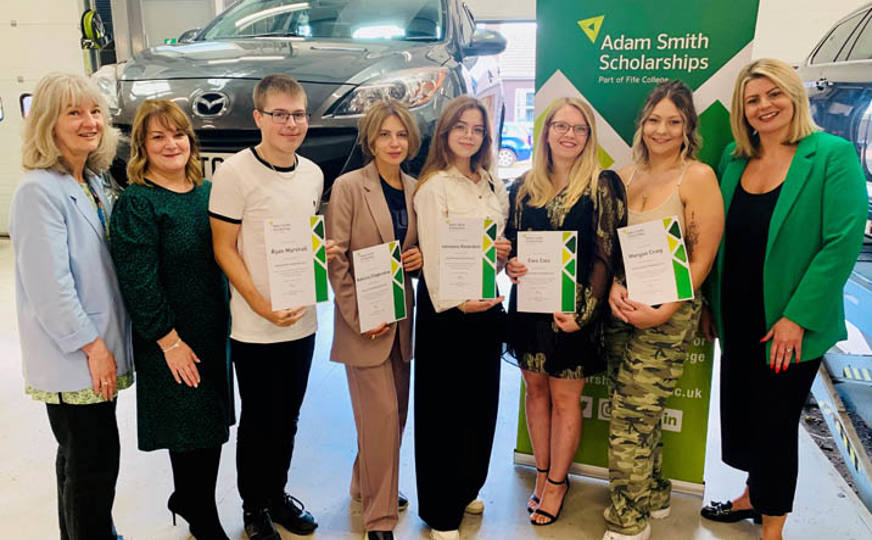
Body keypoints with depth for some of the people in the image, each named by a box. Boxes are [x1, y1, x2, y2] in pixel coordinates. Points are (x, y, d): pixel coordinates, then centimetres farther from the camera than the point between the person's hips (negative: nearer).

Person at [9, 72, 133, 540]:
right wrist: (92, 346, -17)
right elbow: (48, 286, -22)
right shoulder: (39, 190, -17)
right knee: (94, 463, 2)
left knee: (82, 458, 21)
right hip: (70, 359, -8)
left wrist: (105, 344, 12)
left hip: (98, 350, 8)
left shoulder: (92, 183, 9)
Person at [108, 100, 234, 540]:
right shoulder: (136, 203, -12)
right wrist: (170, 341, -16)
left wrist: (226, 320, 10)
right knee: (190, 429, 5)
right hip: (173, 342, -6)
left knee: (213, 423, 16)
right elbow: (137, 281, -16)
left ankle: (189, 499, 40)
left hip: (214, 331, 7)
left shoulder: (206, 192, 8)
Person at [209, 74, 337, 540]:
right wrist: (262, 305, -19)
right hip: (254, 326, -5)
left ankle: (277, 493, 37)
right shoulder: (235, 172, -11)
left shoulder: (313, 174, 7)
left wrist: (324, 251, -4)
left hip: (302, 320, 5)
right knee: (259, 421, 9)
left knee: (287, 419, 18)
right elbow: (224, 248, -10)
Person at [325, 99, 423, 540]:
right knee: (381, 413, -4)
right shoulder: (348, 186, -9)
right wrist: (360, 317, -15)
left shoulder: (415, 189, 7)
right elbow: (336, 259, -11)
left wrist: (422, 257, -4)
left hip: (402, 317, 6)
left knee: (397, 409, 14)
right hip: (364, 322, -6)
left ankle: (365, 485, 38)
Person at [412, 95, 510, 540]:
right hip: (447, 307, -7)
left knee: (481, 401, 15)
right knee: (444, 407, 2)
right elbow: (432, 254, -16)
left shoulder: (493, 185, 12)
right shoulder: (433, 186, -8)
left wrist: (504, 254, 1)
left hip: (487, 303, 7)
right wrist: (454, 302, -27)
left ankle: (465, 490, 34)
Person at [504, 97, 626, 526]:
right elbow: (508, 243, 13)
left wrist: (584, 311, -16)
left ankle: (557, 481, 25)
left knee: (565, 397, 6)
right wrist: (510, 265, -10)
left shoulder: (602, 186, -6)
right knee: (535, 390, 14)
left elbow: (608, 255, -9)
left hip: (573, 310, -4)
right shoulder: (523, 187, 6)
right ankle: (543, 472, 33)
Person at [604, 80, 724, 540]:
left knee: (631, 416, -3)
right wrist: (612, 288, -8)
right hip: (620, 309, 5)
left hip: (669, 313, -5)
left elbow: (702, 257, -9)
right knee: (639, 411, 15)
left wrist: (663, 312, -17)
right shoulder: (625, 177, 9)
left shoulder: (698, 176, -6)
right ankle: (653, 494, 36)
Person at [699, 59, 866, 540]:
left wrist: (797, 318, -19)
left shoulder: (833, 155, -11)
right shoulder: (732, 159, 5)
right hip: (736, 320, 5)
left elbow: (843, 242, -17)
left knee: (775, 421, 7)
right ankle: (753, 495, 42)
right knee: (740, 411, 17)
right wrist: (709, 304, 5)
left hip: (791, 324, -5)